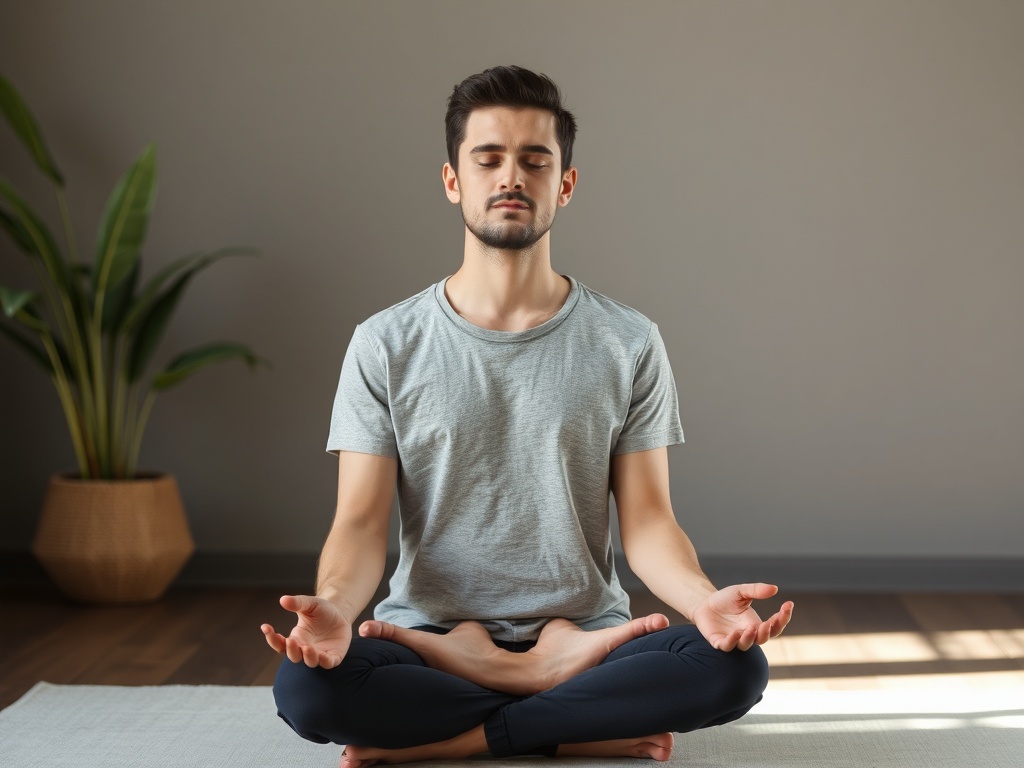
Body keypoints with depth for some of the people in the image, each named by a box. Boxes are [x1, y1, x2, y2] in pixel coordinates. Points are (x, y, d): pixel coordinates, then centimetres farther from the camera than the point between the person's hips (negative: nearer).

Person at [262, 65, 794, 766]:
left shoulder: (629, 344, 2)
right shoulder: (386, 346, 1)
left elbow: (647, 520, -2)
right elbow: (362, 522, -5)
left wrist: (705, 599, -25)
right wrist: (334, 607, -28)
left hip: (590, 627, 1)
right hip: (429, 631, 0)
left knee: (735, 667, -28)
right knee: (305, 684, -31)